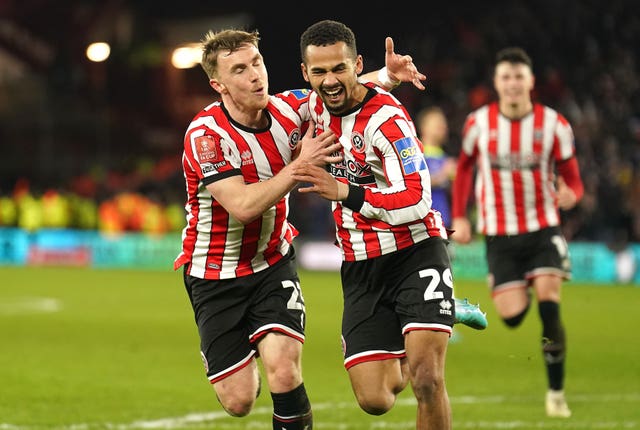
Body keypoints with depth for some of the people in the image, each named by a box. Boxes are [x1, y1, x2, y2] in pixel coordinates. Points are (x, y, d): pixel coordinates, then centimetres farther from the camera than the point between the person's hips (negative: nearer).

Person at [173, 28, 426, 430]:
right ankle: (244, 374, 35)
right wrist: (300, 164, -31)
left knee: (284, 371, -21)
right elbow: (243, 206, -30)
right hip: (215, 273, -3)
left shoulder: (288, 109, -9)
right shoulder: (206, 134, -22)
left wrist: (388, 74, -11)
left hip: (272, 261, 3)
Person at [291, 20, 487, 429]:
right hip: (360, 268, 6)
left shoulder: (386, 119, -20)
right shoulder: (318, 104, 1)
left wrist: (343, 192, -38)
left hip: (415, 255, -6)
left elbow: (417, 203, -30)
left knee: (426, 380, -24)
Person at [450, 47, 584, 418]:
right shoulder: (478, 123, -4)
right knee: (512, 316, -5)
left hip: (543, 227, -1)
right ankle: (521, 292, 36)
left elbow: (572, 178, -2)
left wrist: (570, 194, -26)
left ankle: (557, 392, -1)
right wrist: (460, 217, 7)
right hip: (499, 233, 1)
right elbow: (465, 167, 14)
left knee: (549, 307, -15)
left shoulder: (554, 124, -7)